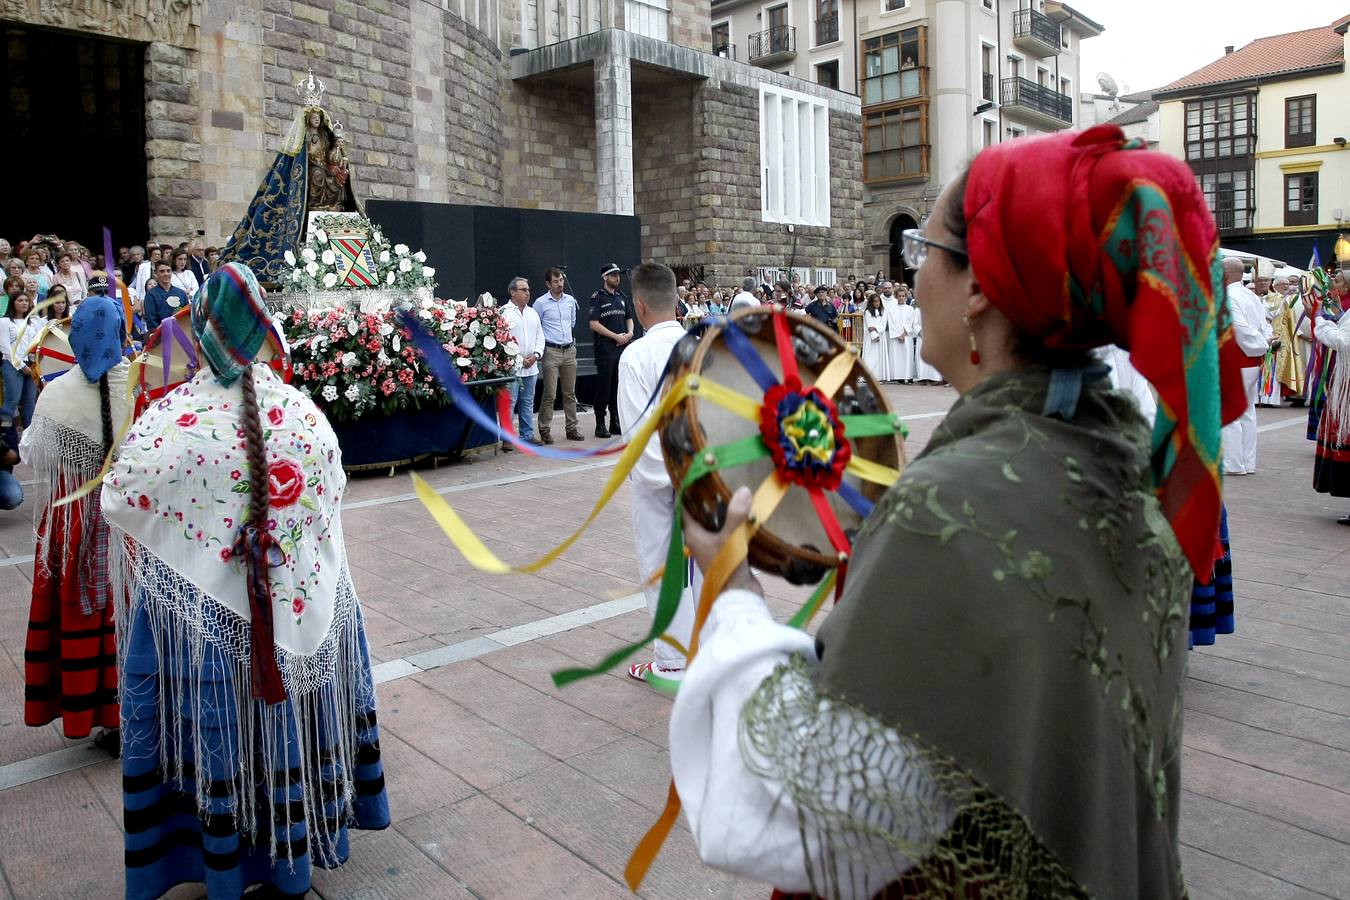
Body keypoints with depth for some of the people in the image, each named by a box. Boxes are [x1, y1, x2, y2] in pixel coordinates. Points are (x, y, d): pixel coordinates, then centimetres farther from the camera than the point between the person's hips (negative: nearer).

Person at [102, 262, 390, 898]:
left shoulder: (167, 419, -17)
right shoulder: (300, 409, -6)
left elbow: (119, 503, -5)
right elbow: (333, 491, 7)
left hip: (202, 613, -3)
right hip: (298, 603, 4)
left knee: (219, 741, 12)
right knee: (288, 727, 19)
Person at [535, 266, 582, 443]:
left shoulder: (571, 300, 9)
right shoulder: (541, 302, -6)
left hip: (570, 351, 5)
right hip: (551, 352, -5)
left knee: (570, 392, 9)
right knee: (549, 394, -7)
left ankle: (572, 428, 16)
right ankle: (545, 430, 1)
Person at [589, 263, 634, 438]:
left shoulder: (622, 296, 15)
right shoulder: (597, 297, -4)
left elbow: (629, 317, 23)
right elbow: (594, 324, -11)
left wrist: (629, 333, 1)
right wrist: (616, 336, -12)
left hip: (623, 347, 6)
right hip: (605, 348, -6)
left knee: (619, 386, 8)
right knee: (604, 386, -3)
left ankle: (616, 422, 16)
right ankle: (600, 424, 2)